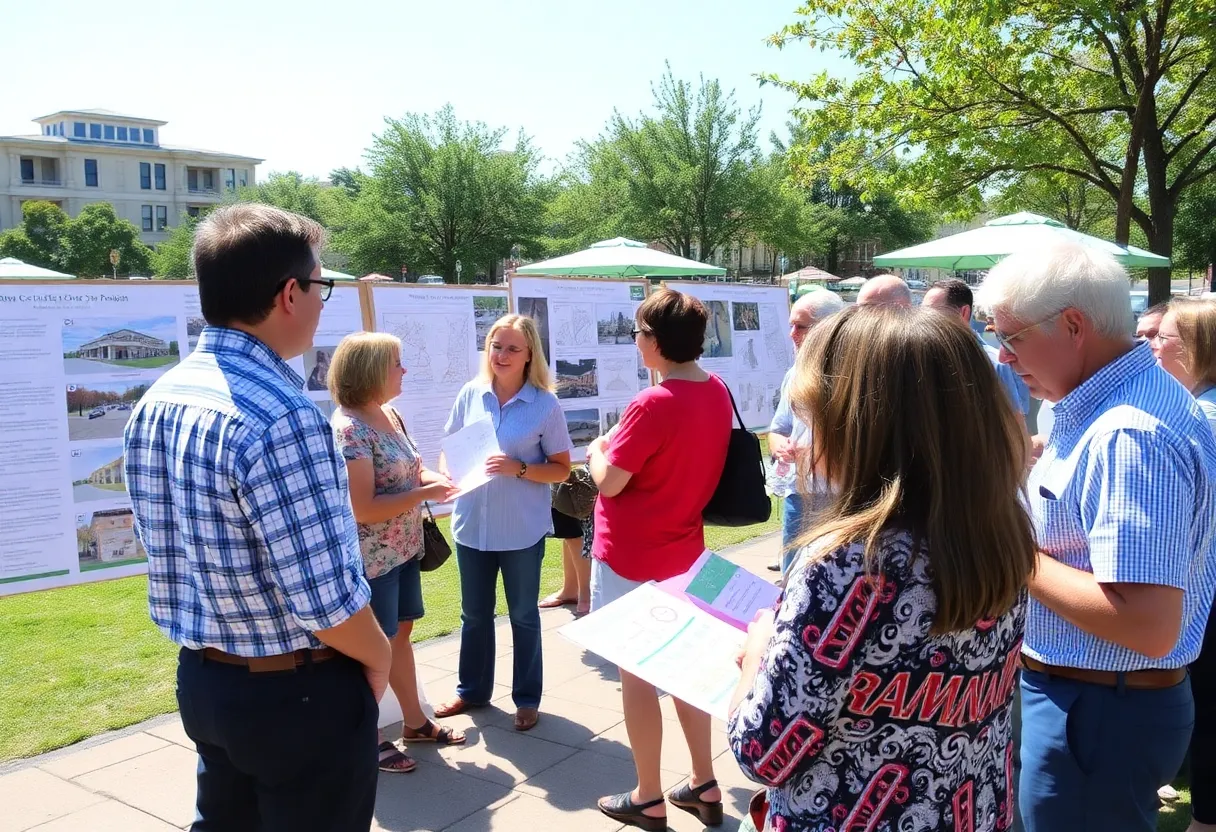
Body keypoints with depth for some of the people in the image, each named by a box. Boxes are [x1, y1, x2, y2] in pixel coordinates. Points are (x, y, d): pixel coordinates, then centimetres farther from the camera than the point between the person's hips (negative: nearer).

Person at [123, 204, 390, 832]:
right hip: (299, 692, -8)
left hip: (202, 679, 8)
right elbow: (325, 601, -27)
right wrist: (378, 656, -8)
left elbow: (169, 545, 9)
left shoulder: (156, 402, 0)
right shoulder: (280, 416, -28)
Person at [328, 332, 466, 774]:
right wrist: (425, 493, -22)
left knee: (401, 632, 19)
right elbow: (363, 509, -27)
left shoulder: (390, 415, 5)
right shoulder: (349, 428, -23)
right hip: (370, 557, -9)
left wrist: (433, 477, -3)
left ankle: (414, 721, 34)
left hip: (402, 549, 9)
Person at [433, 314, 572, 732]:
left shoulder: (545, 404, -11)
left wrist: (519, 468, -23)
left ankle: (527, 699, 29)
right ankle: (472, 690, 37)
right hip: (473, 523, 3)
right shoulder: (470, 394, -2)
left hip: (522, 528, -3)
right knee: (474, 613, 19)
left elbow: (562, 469, -8)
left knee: (523, 615, 14)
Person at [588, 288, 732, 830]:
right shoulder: (718, 392, 0)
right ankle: (704, 785, 28)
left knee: (637, 674, 6)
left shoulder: (653, 404, -25)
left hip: (631, 558, -7)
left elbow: (609, 482, -18)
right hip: (684, 550, 8)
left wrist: (597, 451, 1)